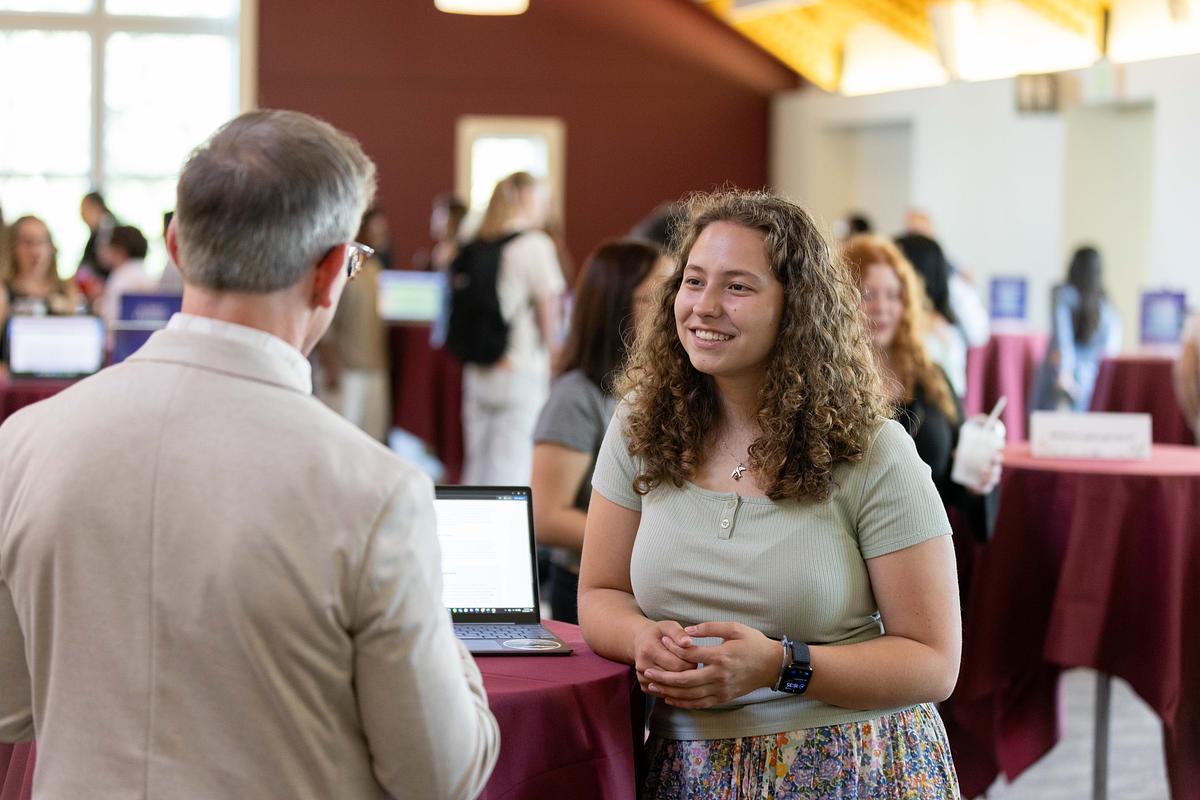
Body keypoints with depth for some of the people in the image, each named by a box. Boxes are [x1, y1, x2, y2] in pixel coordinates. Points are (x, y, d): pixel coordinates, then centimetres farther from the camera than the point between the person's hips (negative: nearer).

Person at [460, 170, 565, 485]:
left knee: (475, 470, 12)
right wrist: (548, 345, 9)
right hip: (521, 374, -6)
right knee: (511, 473, -5)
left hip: (477, 374, 6)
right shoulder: (534, 244, -8)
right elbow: (549, 316, -8)